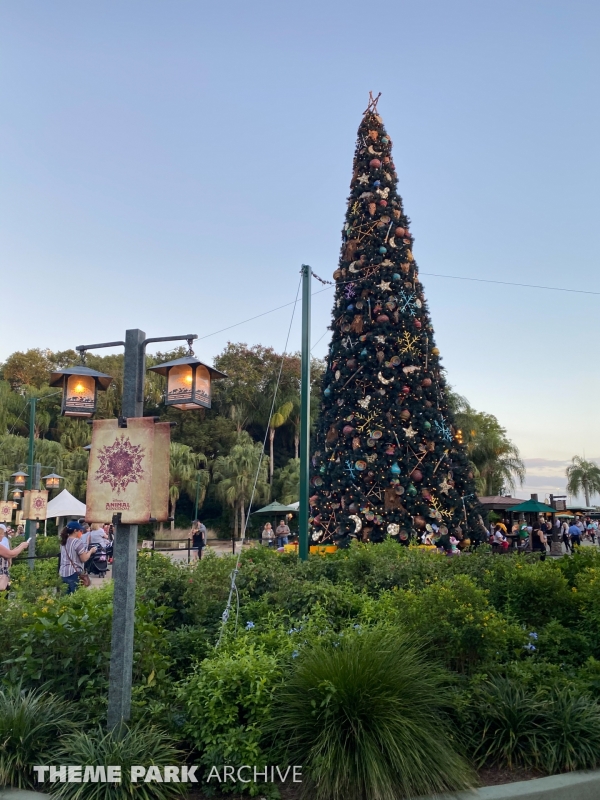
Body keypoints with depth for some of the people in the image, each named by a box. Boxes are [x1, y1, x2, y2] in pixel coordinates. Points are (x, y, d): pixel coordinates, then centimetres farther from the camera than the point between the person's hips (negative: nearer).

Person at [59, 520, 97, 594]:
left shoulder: (64, 542, 13)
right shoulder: (77, 542, -12)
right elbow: (84, 559, -11)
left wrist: (87, 552, 19)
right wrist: (91, 551, 4)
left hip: (63, 573, 8)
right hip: (74, 573, -8)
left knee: (68, 595, 13)